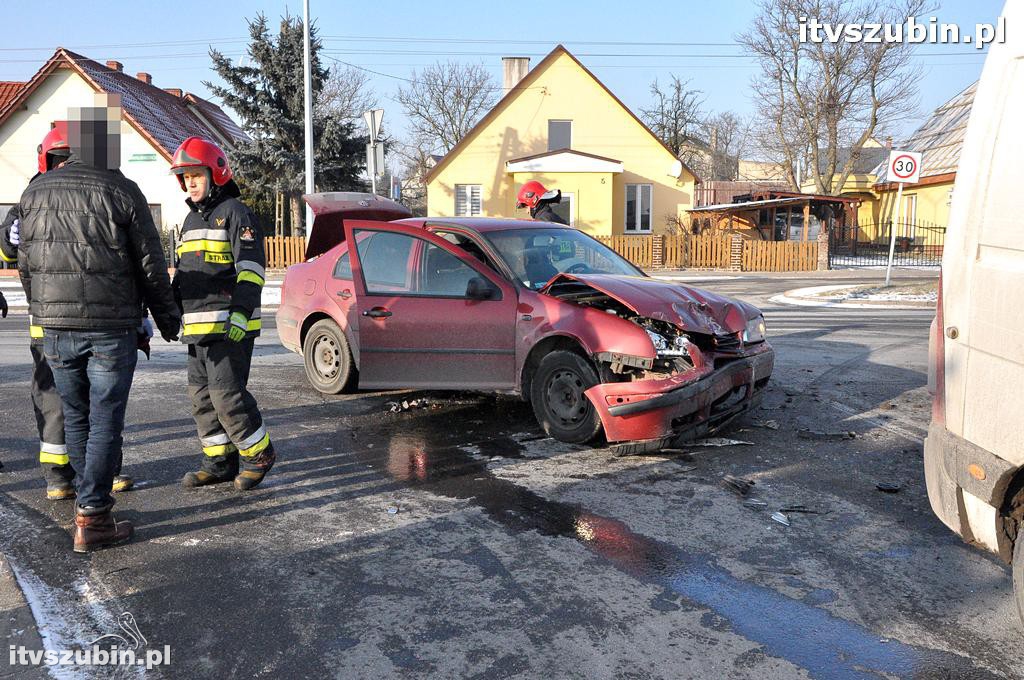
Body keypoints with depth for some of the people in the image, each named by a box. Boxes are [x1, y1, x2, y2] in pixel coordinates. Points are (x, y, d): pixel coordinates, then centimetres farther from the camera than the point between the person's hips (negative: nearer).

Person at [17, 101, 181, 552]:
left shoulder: (35, 191, 6)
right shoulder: (121, 192, -9)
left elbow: (25, 263, 12)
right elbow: (150, 265, -6)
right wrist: (167, 317, 6)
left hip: (56, 328, 5)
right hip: (110, 327, -5)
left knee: (75, 417, 17)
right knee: (105, 421, 1)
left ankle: (90, 496, 28)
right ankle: (92, 517, 3)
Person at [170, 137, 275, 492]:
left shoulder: (235, 212, -6)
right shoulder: (192, 219, 21)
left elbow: (251, 268, -16)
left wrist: (240, 315, -25)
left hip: (229, 326, -9)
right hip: (198, 327, 9)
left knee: (227, 394, -11)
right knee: (202, 396, 10)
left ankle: (259, 454, 6)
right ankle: (219, 462, 20)